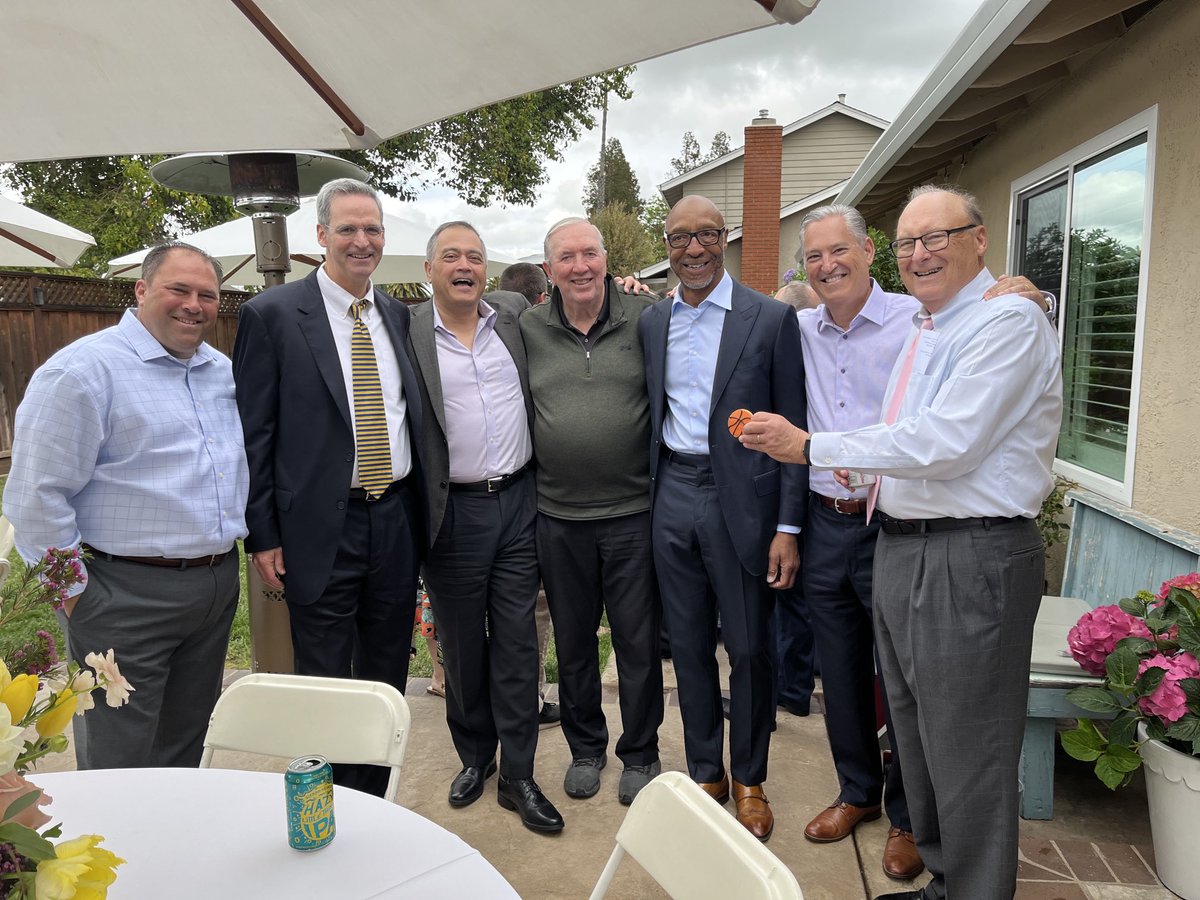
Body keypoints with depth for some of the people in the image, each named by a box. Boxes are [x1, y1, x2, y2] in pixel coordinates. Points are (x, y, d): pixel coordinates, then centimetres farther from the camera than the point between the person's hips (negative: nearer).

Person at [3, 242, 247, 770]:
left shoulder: (223, 371, 11)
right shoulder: (84, 370, -12)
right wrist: (73, 592, -11)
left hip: (219, 584, 7)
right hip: (126, 597, -6)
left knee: (184, 754, 20)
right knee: (118, 771, 6)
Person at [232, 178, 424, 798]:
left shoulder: (397, 315, 9)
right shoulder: (271, 314, -6)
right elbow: (253, 434, -5)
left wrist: (419, 510, 11)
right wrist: (262, 536, -7)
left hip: (396, 521, 5)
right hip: (322, 529, -4)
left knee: (387, 678, 16)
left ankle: (373, 809, 34)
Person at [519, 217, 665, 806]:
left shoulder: (644, 320, -3)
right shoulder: (527, 330, 3)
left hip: (633, 513, -2)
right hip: (558, 517, 2)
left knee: (638, 641, 9)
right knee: (573, 642, 16)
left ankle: (640, 753, 30)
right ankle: (585, 748, 36)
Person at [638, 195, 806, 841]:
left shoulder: (771, 319, -4)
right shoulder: (651, 322, 9)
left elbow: (792, 428, -5)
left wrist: (787, 527, -9)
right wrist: (647, 501, 6)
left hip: (741, 499, -3)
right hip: (672, 497, 4)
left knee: (749, 648, 7)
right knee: (688, 645, 13)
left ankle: (749, 779, 29)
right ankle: (705, 774, 32)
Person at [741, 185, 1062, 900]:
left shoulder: (1008, 321, -14)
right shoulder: (925, 328, 15)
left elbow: (946, 442, -23)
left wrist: (811, 446, -19)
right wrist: (869, 469, 7)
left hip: (972, 559, -9)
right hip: (900, 547, 10)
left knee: (967, 756, 3)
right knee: (915, 739, 20)